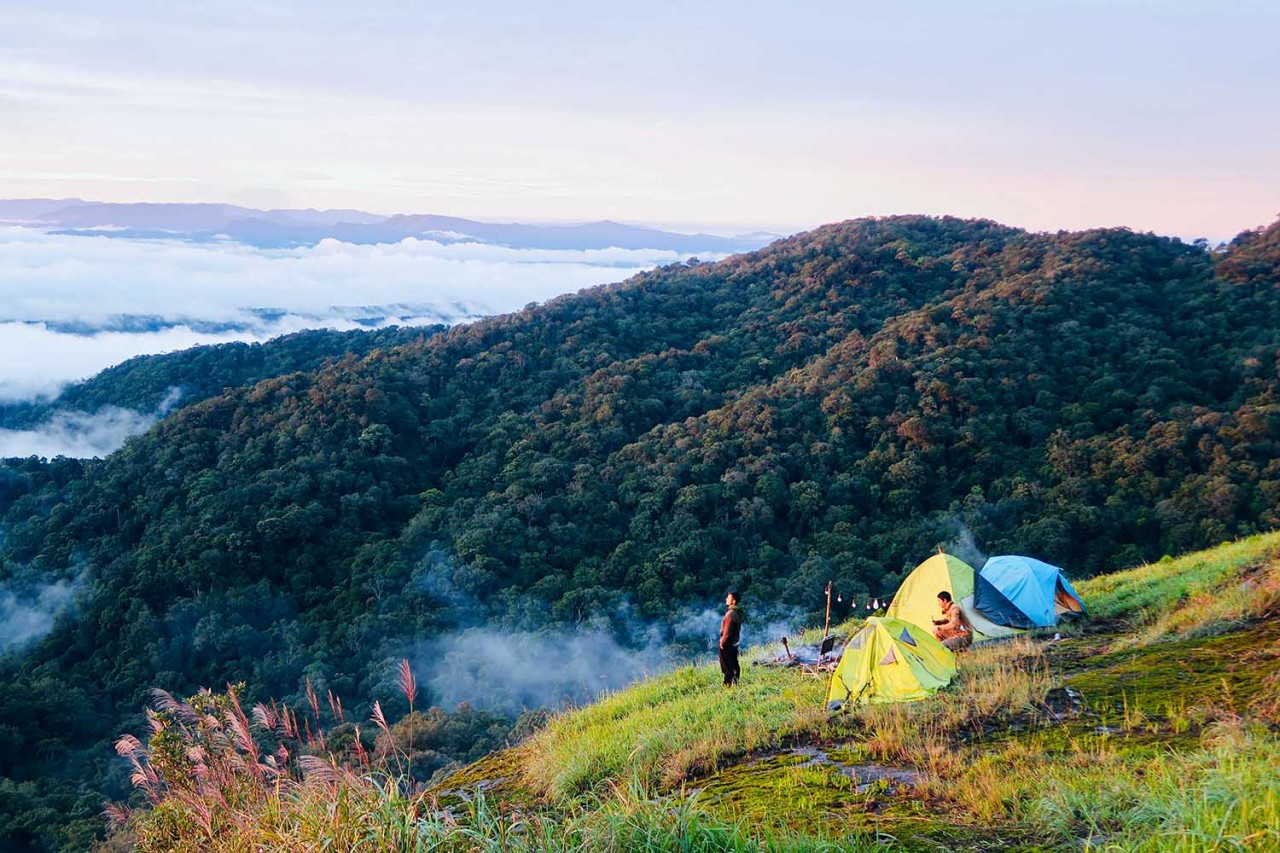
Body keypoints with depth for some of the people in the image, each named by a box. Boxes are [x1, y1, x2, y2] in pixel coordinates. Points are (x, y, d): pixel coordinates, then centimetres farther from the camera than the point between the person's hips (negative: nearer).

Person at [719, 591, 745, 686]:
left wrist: (722, 642, -13)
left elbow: (727, 631, -24)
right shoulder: (738, 612, 5)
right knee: (734, 664, 16)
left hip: (727, 644, -9)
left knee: (727, 666, 0)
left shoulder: (731, 613, -23)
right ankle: (735, 682, 23)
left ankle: (728, 684, 5)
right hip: (734, 643, 9)